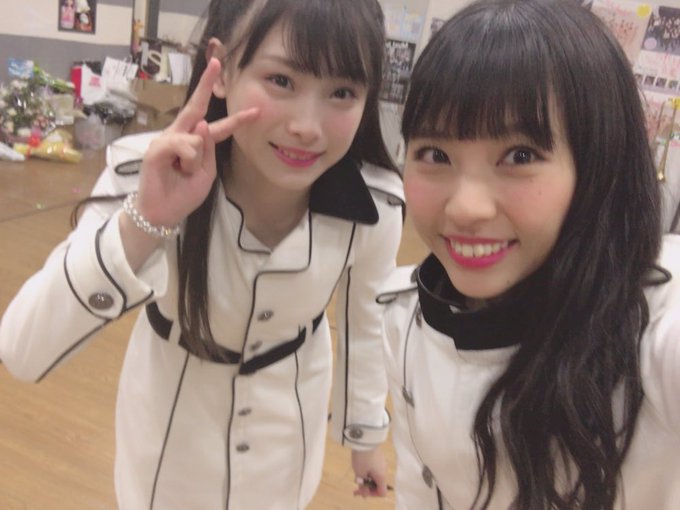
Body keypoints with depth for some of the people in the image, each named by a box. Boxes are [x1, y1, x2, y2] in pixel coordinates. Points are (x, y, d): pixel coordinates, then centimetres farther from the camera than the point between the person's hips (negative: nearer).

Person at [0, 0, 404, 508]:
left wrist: (367, 433, 8)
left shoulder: (375, 209, -26)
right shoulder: (152, 176, -31)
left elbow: (362, 317, -5)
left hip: (287, 418, 1)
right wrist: (143, 221, -49)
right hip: (173, 408, 0)